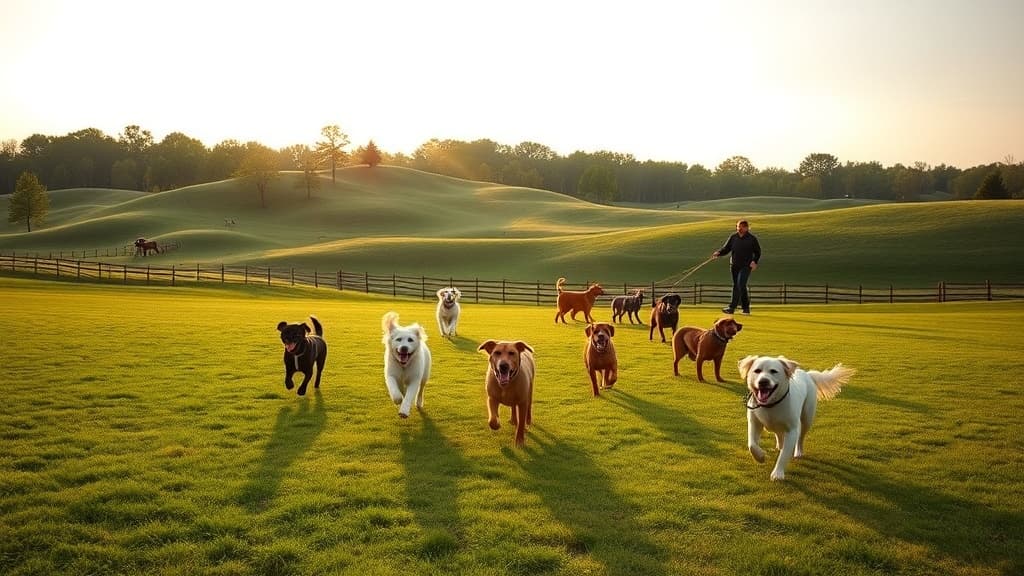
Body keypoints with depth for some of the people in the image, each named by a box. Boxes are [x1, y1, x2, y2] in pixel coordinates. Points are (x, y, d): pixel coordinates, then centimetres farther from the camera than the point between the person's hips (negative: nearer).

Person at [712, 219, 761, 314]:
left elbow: (757, 252, 6)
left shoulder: (752, 239, -1)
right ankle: (746, 307, 21)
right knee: (736, 286, 9)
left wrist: (754, 261, -11)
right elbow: (726, 248, 6)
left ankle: (732, 307, -17)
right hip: (735, 265, 5)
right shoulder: (733, 237, 7)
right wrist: (718, 252, -13)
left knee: (739, 285, -15)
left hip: (746, 266, -5)